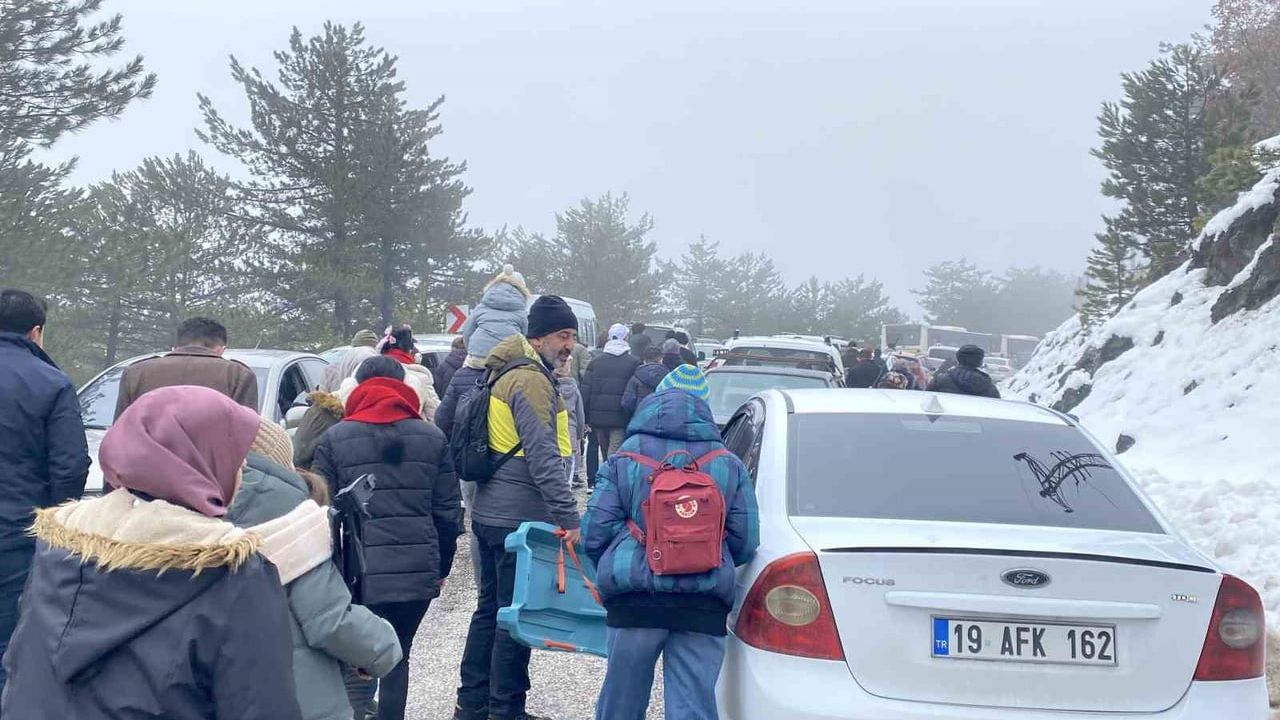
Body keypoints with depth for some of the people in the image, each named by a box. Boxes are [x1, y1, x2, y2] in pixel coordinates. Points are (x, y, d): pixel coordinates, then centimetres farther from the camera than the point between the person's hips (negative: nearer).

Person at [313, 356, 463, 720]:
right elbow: (447, 511, 7)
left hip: (359, 572, -2)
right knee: (397, 659, 18)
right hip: (417, 570, 3)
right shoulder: (431, 437, 6)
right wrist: (441, 566, 17)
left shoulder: (335, 439, 0)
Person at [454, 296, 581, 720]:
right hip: (519, 520, -10)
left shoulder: (508, 375, 15)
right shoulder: (532, 381, -17)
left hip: (491, 514, 10)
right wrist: (568, 518, -26)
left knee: (490, 607, 17)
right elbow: (543, 458, -25)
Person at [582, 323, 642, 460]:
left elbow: (585, 392, 5)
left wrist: (585, 419, 8)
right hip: (620, 419, -4)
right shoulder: (634, 363, -3)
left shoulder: (595, 362, 8)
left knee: (606, 457, 16)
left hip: (598, 418, 4)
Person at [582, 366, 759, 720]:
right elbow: (745, 542, 6)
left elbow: (594, 533, 1)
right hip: (704, 608, 0)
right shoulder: (729, 466, 9)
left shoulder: (624, 459, 5)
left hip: (634, 599, 0)